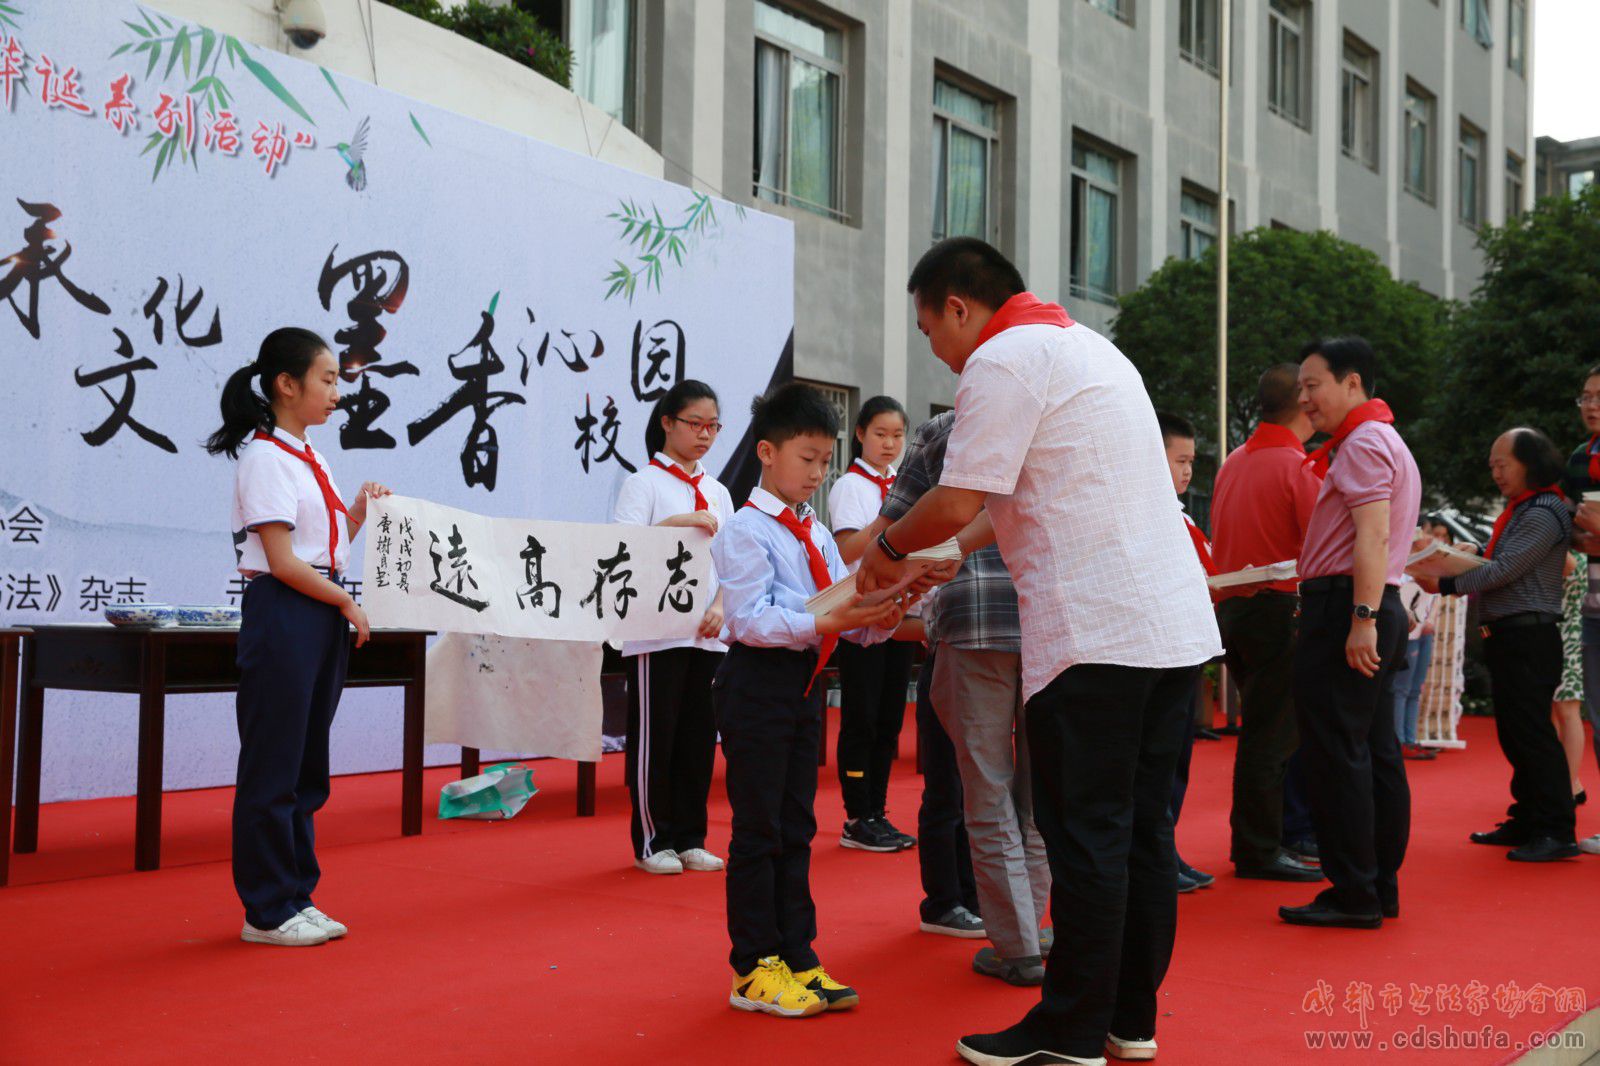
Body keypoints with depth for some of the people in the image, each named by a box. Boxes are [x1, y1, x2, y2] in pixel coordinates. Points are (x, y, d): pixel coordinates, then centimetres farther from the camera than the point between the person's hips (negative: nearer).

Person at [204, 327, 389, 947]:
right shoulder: (264, 458, -11)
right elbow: (282, 560, -16)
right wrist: (346, 602, -9)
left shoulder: (310, 459, 16)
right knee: (274, 766, -2)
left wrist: (360, 512, 2)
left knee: (308, 766, 13)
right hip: (282, 614, -9)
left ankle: (295, 896, 21)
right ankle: (267, 911, 7)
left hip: (323, 615, 9)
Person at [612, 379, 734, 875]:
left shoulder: (717, 492, 14)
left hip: (707, 633, 6)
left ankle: (689, 839, 17)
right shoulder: (644, 483, -2)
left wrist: (719, 607, -3)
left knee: (699, 737, 8)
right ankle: (652, 841, 9)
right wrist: (677, 522, -24)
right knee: (653, 737, -1)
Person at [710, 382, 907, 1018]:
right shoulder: (746, 530, -9)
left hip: (805, 684, 8)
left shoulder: (817, 535, 15)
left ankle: (796, 957, 22)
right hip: (758, 683, -8)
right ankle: (754, 970, 8)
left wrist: (877, 622, -12)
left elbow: (844, 605, 9)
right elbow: (749, 619, -19)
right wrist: (826, 622, -27)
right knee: (758, 828, -1)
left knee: (796, 825, 13)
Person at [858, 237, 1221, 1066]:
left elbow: (958, 503, -13)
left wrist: (888, 548, 6)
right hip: (1174, 623, 9)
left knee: (1085, 835, -2)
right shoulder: (1085, 344, 22)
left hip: (1096, 631, -9)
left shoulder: (1004, 359, -7)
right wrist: (943, 558, 29)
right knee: (1142, 827, 13)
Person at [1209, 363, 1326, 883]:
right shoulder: (1299, 468, -13)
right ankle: (1260, 852, 2)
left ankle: (1252, 843, 23)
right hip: (1280, 611, -8)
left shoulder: (1233, 463, 11)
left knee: (1262, 730, 16)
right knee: (1271, 737, -2)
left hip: (1231, 606, 8)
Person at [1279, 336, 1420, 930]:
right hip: (1375, 609, 11)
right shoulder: (1385, 442, 23)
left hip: (1344, 608, -11)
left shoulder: (1364, 442, -10)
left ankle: (1353, 894, -5)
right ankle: (1382, 887, 16)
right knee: (1375, 752, 11)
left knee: (1336, 753, -8)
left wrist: (1362, 618, -27)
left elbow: (1373, 536, -21)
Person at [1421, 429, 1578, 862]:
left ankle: (1557, 831, -8)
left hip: (1529, 636, -10)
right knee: (1514, 733, 13)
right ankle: (1526, 822, 21)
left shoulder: (1544, 513, -13)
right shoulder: (1518, 511, 20)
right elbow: (1494, 564, 17)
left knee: (1532, 732, -10)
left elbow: (1503, 570, -18)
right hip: (1508, 637, 10)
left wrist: (1446, 586, -13)